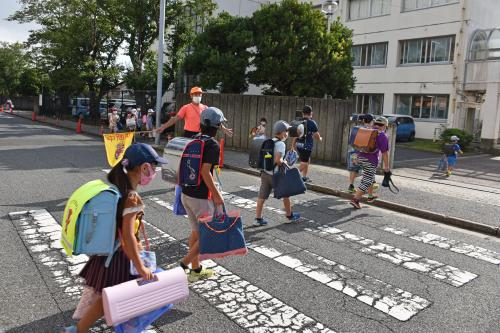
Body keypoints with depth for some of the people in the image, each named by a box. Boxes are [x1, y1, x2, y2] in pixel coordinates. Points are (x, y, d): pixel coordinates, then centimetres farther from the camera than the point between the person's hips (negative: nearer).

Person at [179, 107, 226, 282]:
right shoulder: (213, 145, -15)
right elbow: (205, 172, -23)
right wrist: (217, 195, -16)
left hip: (186, 194, 8)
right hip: (201, 197, -8)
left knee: (196, 232, 19)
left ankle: (196, 269, 29)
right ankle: (183, 265, 2)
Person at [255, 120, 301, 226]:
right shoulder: (281, 144, -16)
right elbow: (278, 160, -26)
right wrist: (284, 163, -6)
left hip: (265, 173, 7)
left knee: (262, 196, 6)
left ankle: (258, 218, 8)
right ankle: (290, 215, 29)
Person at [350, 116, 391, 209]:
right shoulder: (383, 136, -6)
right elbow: (384, 153, -8)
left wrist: (357, 157, 26)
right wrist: (386, 166, -2)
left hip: (360, 157, 7)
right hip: (370, 160, -7)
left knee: (371, 177, 26)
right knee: (366, 181, -4)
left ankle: (370, 195, 37)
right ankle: (355, 199, -12)